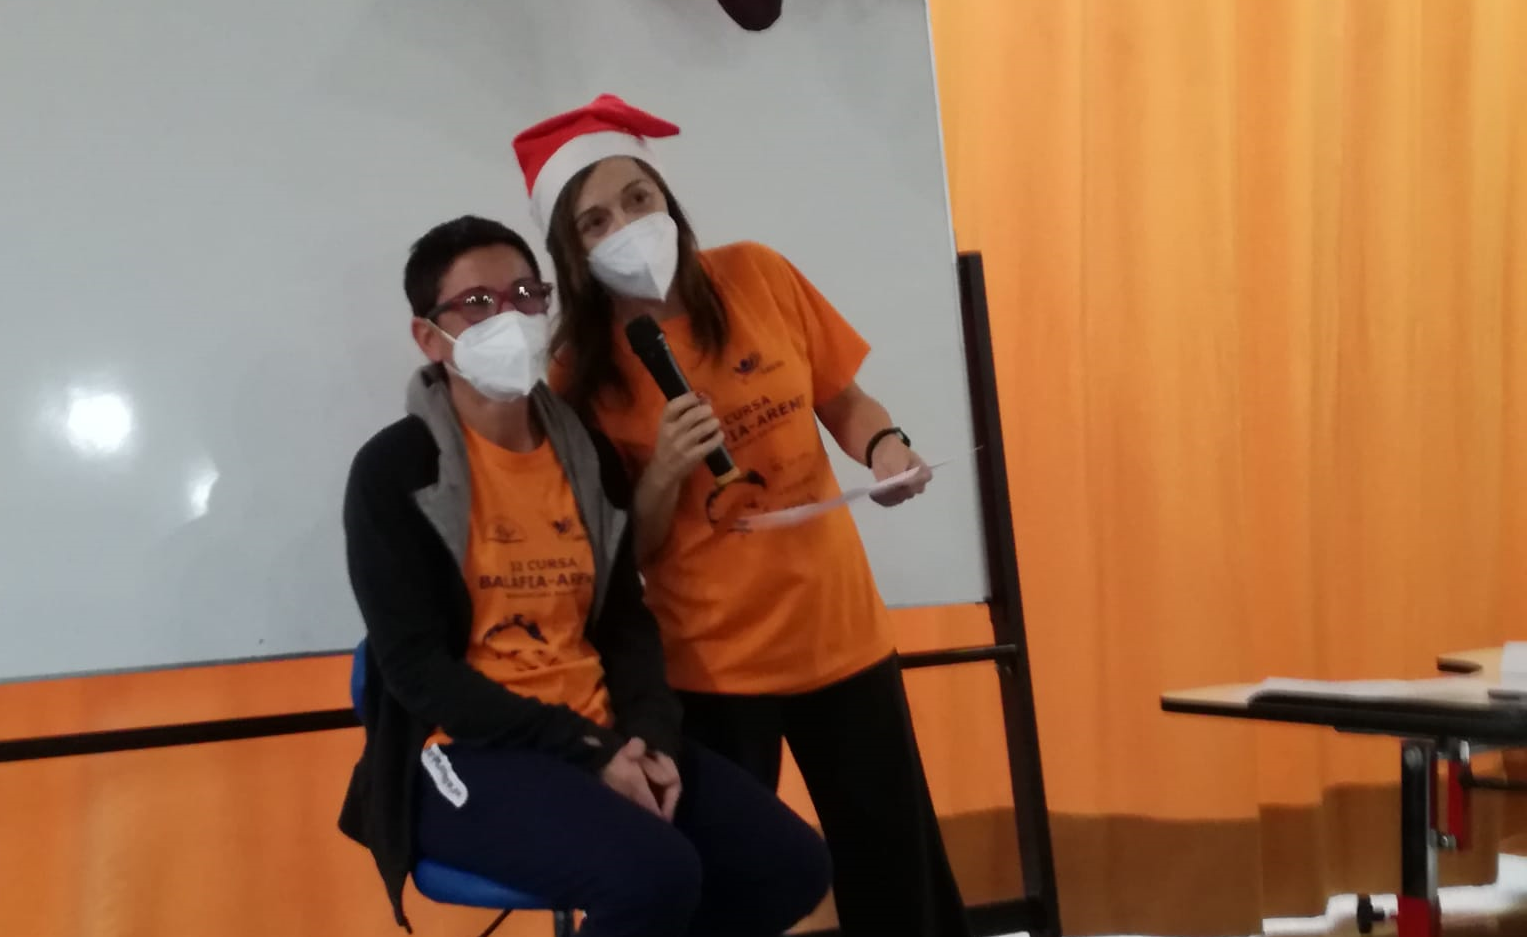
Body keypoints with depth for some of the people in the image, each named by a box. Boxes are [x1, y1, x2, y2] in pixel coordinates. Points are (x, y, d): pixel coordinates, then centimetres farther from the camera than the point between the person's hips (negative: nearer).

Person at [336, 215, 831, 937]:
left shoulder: (588, 454, 11)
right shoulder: (396, 470, -7)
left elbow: (625, 621, 12)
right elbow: (417, 668, -13)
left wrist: (652, 738, -9)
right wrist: (588, 754, -19)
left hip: (603, 740, 7)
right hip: (471, 753, -6)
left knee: (790, 863, -8)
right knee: (654, 875, -31)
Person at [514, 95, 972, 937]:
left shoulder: (758, 278, -2)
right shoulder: (582, 373, -9)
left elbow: (842, 401, 9)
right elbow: (621, 553, -6)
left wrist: (885, 446, -11)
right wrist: (665, 471, -24)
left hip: (837, 625, 3)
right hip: (710, 661, -2)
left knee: (898, 866, 8)